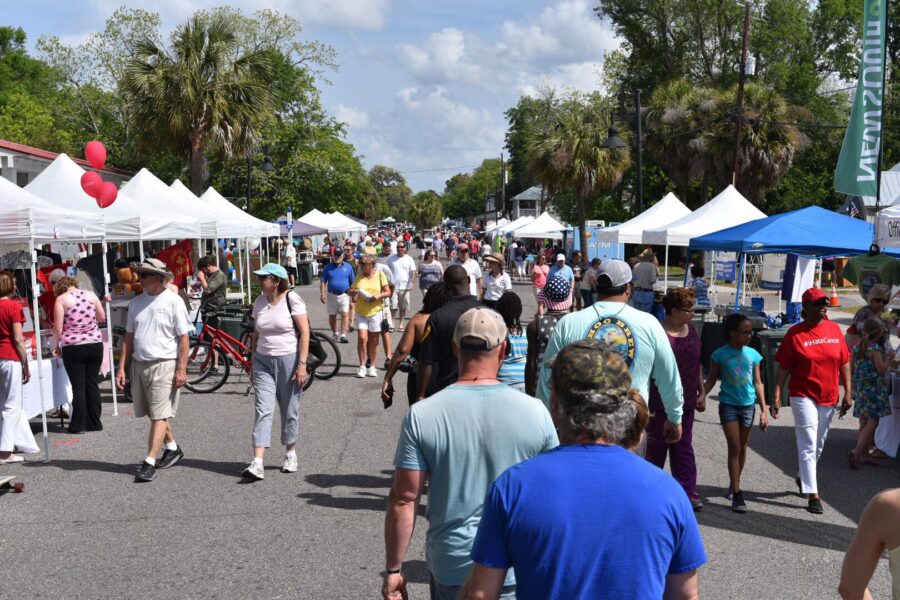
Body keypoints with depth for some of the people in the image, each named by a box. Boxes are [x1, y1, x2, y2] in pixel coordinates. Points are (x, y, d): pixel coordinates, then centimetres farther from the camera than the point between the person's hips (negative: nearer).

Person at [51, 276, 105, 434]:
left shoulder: (61, 299, -3)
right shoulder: (91, 294, 6)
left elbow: (58, 327, -6)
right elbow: (102, 317, 13)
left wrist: (56, 345, 8)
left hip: (73, 348, -3)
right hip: (95, 344, 3)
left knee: (78, 386, 2)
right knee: (93, 384, 10)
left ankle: (79, 425, 7)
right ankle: (94, 423, 15)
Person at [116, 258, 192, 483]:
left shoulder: (173, 301, -8)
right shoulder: (136, 303, 9)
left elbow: (183, 338, -9)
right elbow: (128, 337, 13)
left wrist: (181, 370, -14)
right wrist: (121, 368, 8)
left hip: (164, 365, -6)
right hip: (139, 364, 7)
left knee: (159, 415, -7)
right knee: (153, 413, 16)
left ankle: (149, 463, -6)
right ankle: (173, 448, 34)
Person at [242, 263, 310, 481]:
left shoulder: (292, 300, -7)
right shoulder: (259, 303, 7)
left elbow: (305, 332, -9)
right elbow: (256, 335, 13)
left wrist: (302, 364, -15)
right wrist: (252, 365, 13)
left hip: (288, 360, -4)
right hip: (263, 361, 4)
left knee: (289, 410, 7)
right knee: (263, 410, -5)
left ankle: (290, 453, 27)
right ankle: (257, 463, -11)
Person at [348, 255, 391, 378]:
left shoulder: (380, 275, 2)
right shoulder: (359, 277, 9)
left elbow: (388, 292, 2)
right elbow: (350, 291, 14)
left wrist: (379, 295, -16)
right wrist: (352, 292, -9)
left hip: (375, 312, -1)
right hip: (361, 312, 2)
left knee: (373, 340, 5)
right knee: (362, 338, -10)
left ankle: (372, 367, 15)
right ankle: (362, 366, -1)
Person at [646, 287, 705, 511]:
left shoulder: (691, 330, 8)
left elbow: (697, 364, 17)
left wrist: (701, 392, 14)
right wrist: (647, 403, -14)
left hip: (686, 402, 6)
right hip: (661, 404, -6)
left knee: (683, 447, 10)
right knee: (656, 446, 7)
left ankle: (688, 492, 14)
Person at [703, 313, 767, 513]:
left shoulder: (752, 354, 1)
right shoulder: (720, 355, -7)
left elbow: (758, 383, 6)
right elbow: (711, 380, 1)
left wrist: (764, 410, 4)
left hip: (748, 405, 3)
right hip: (728, 405, -3)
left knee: (743, 448, 13)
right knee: (734, 448, -7)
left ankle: (734, 484, 33)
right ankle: (736, 493, -4)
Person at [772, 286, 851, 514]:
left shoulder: (834, 329, 3)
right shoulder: (795, 333, -9)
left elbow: (844, 363, 8)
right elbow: (783, 368, -8)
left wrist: (848, 392, 5)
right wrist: (776, 397, -12)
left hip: (828, 397, 5)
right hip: (803, 396, -5)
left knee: (818, 444, 17)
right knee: (808, 446, -5)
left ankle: (803, 477, 39)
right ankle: (813, 495, 0)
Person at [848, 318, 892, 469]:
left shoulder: (857, 346, 9)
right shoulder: (875, 348, -14)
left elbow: (852, 368, 13)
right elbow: (881, 369, -15)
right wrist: (889, 358, 0)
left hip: (860, 388, 8)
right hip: (874, 389, -8)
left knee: (864, 423, 13)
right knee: (872, 423, -6)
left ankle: (863, 455, 17)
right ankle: (856, 452, -16)